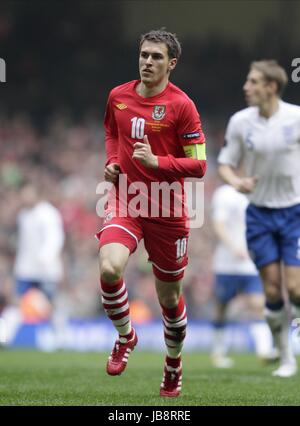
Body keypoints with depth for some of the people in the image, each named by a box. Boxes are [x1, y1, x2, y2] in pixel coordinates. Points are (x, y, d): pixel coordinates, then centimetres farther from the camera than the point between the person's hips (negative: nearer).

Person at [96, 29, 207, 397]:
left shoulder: (181, 105, -9)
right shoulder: (118, 96, 3)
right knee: (109, 268, -26)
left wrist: (156, 162, -22)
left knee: (169, 297, 8)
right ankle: (125, 337, 1)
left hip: (167, 212, -2)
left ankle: (174, 364, 35)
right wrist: (112, 162, 6)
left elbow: (198, 166, -8)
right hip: (125, 203, 2)